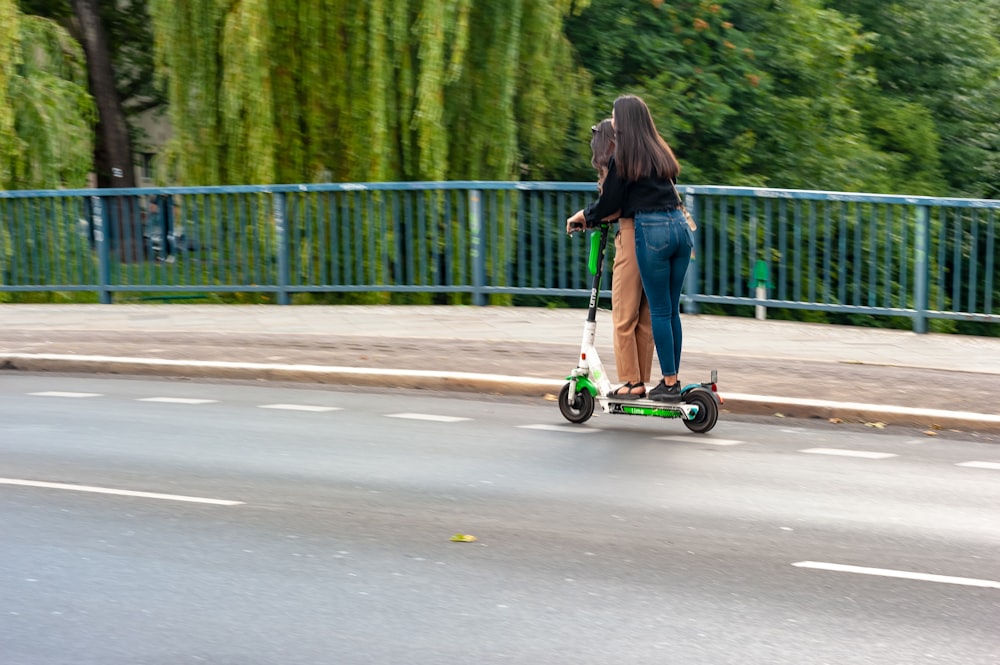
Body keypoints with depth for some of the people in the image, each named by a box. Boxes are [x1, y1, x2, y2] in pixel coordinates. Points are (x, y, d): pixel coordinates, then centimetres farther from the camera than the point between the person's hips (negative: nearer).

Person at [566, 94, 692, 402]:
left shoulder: (624, 157, -3)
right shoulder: (660, 152, 17)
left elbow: (610, 201, 0)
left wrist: (582, 217, 19)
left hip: (651, 230, -6)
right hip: (680, 226, 7)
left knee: (659, 310, -2)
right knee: (672, 309, 10)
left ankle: (669, 383, 0)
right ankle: (673, 379, 13)